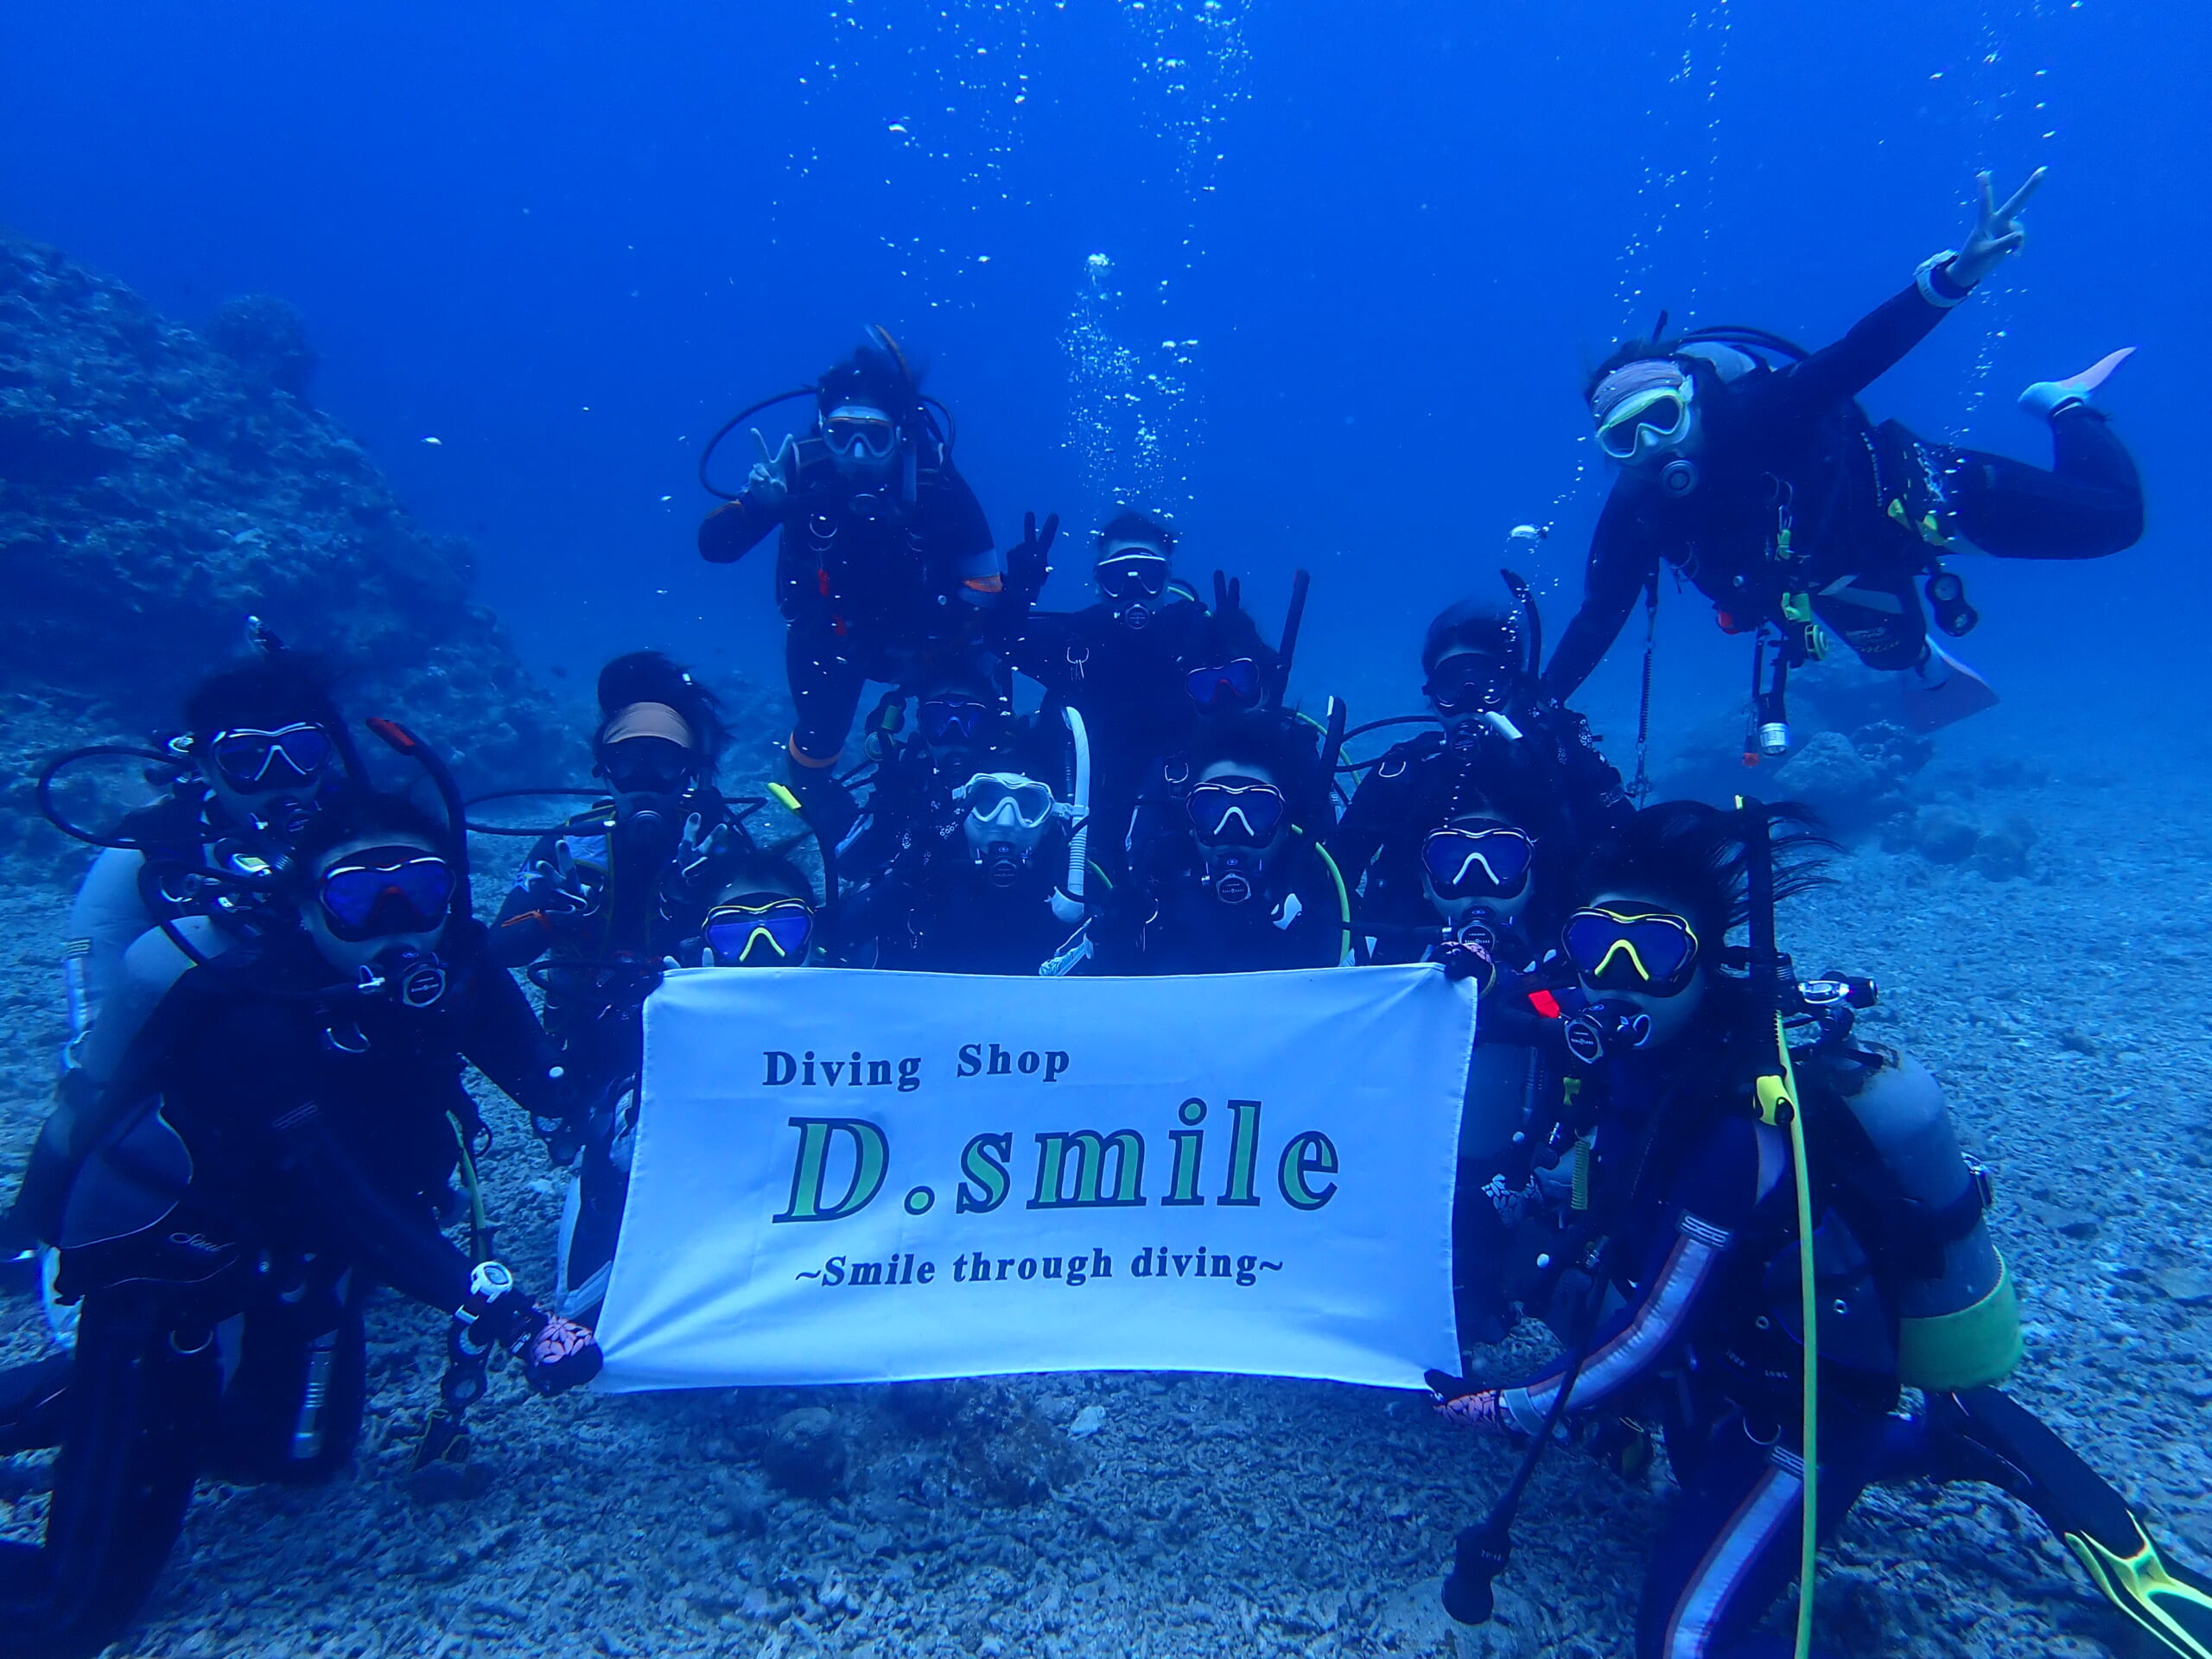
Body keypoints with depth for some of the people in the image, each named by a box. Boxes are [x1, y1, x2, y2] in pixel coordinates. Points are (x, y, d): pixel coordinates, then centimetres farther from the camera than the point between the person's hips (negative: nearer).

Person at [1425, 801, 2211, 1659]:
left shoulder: (1730, 1131, -35)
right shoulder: (1646, 1051, -13)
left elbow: (1648, 1341, -27)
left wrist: (1507, 1408, -17)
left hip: (1804, 1403, -8)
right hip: (1758, 1351, 8)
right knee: (1703, 1468, 34)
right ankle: (1965, 1441, 30)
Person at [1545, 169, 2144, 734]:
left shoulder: (1759, 416, -35)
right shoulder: (1636, 513, -26)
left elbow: (1856, 356, -49)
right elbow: (1597, 619, -20)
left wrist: (1952, 276, -68)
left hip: (1912, 496, -3)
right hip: (1828, 577, 4)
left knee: (2112, 516, -1)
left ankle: (2064, 405, 25)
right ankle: (1918, 659, 60)